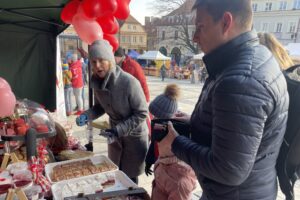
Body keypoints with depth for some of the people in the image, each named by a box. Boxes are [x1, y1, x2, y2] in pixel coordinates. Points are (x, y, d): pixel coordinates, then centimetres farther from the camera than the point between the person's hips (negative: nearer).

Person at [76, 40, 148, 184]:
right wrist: (87, 116, -12)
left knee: (129, 177, 10)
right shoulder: (97, 82, -10)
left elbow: (142, 113, -22)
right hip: (115, 134, 6)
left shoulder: (129, 82, -30)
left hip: (134, 136, -5)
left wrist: (118, 130, -28)